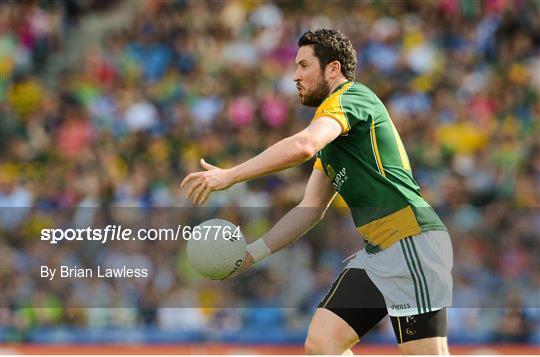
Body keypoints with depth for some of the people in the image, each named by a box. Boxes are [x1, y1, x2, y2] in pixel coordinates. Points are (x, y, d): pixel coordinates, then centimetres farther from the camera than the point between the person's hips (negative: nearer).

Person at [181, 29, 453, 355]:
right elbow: (311, 209, 23)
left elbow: (302, 146, -24)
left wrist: (230, 176, -21)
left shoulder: (351, 96, -6)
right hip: (377, 252, 10)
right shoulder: (330, 145, 24)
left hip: (411, 242, -10)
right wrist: (252, 254, 16)